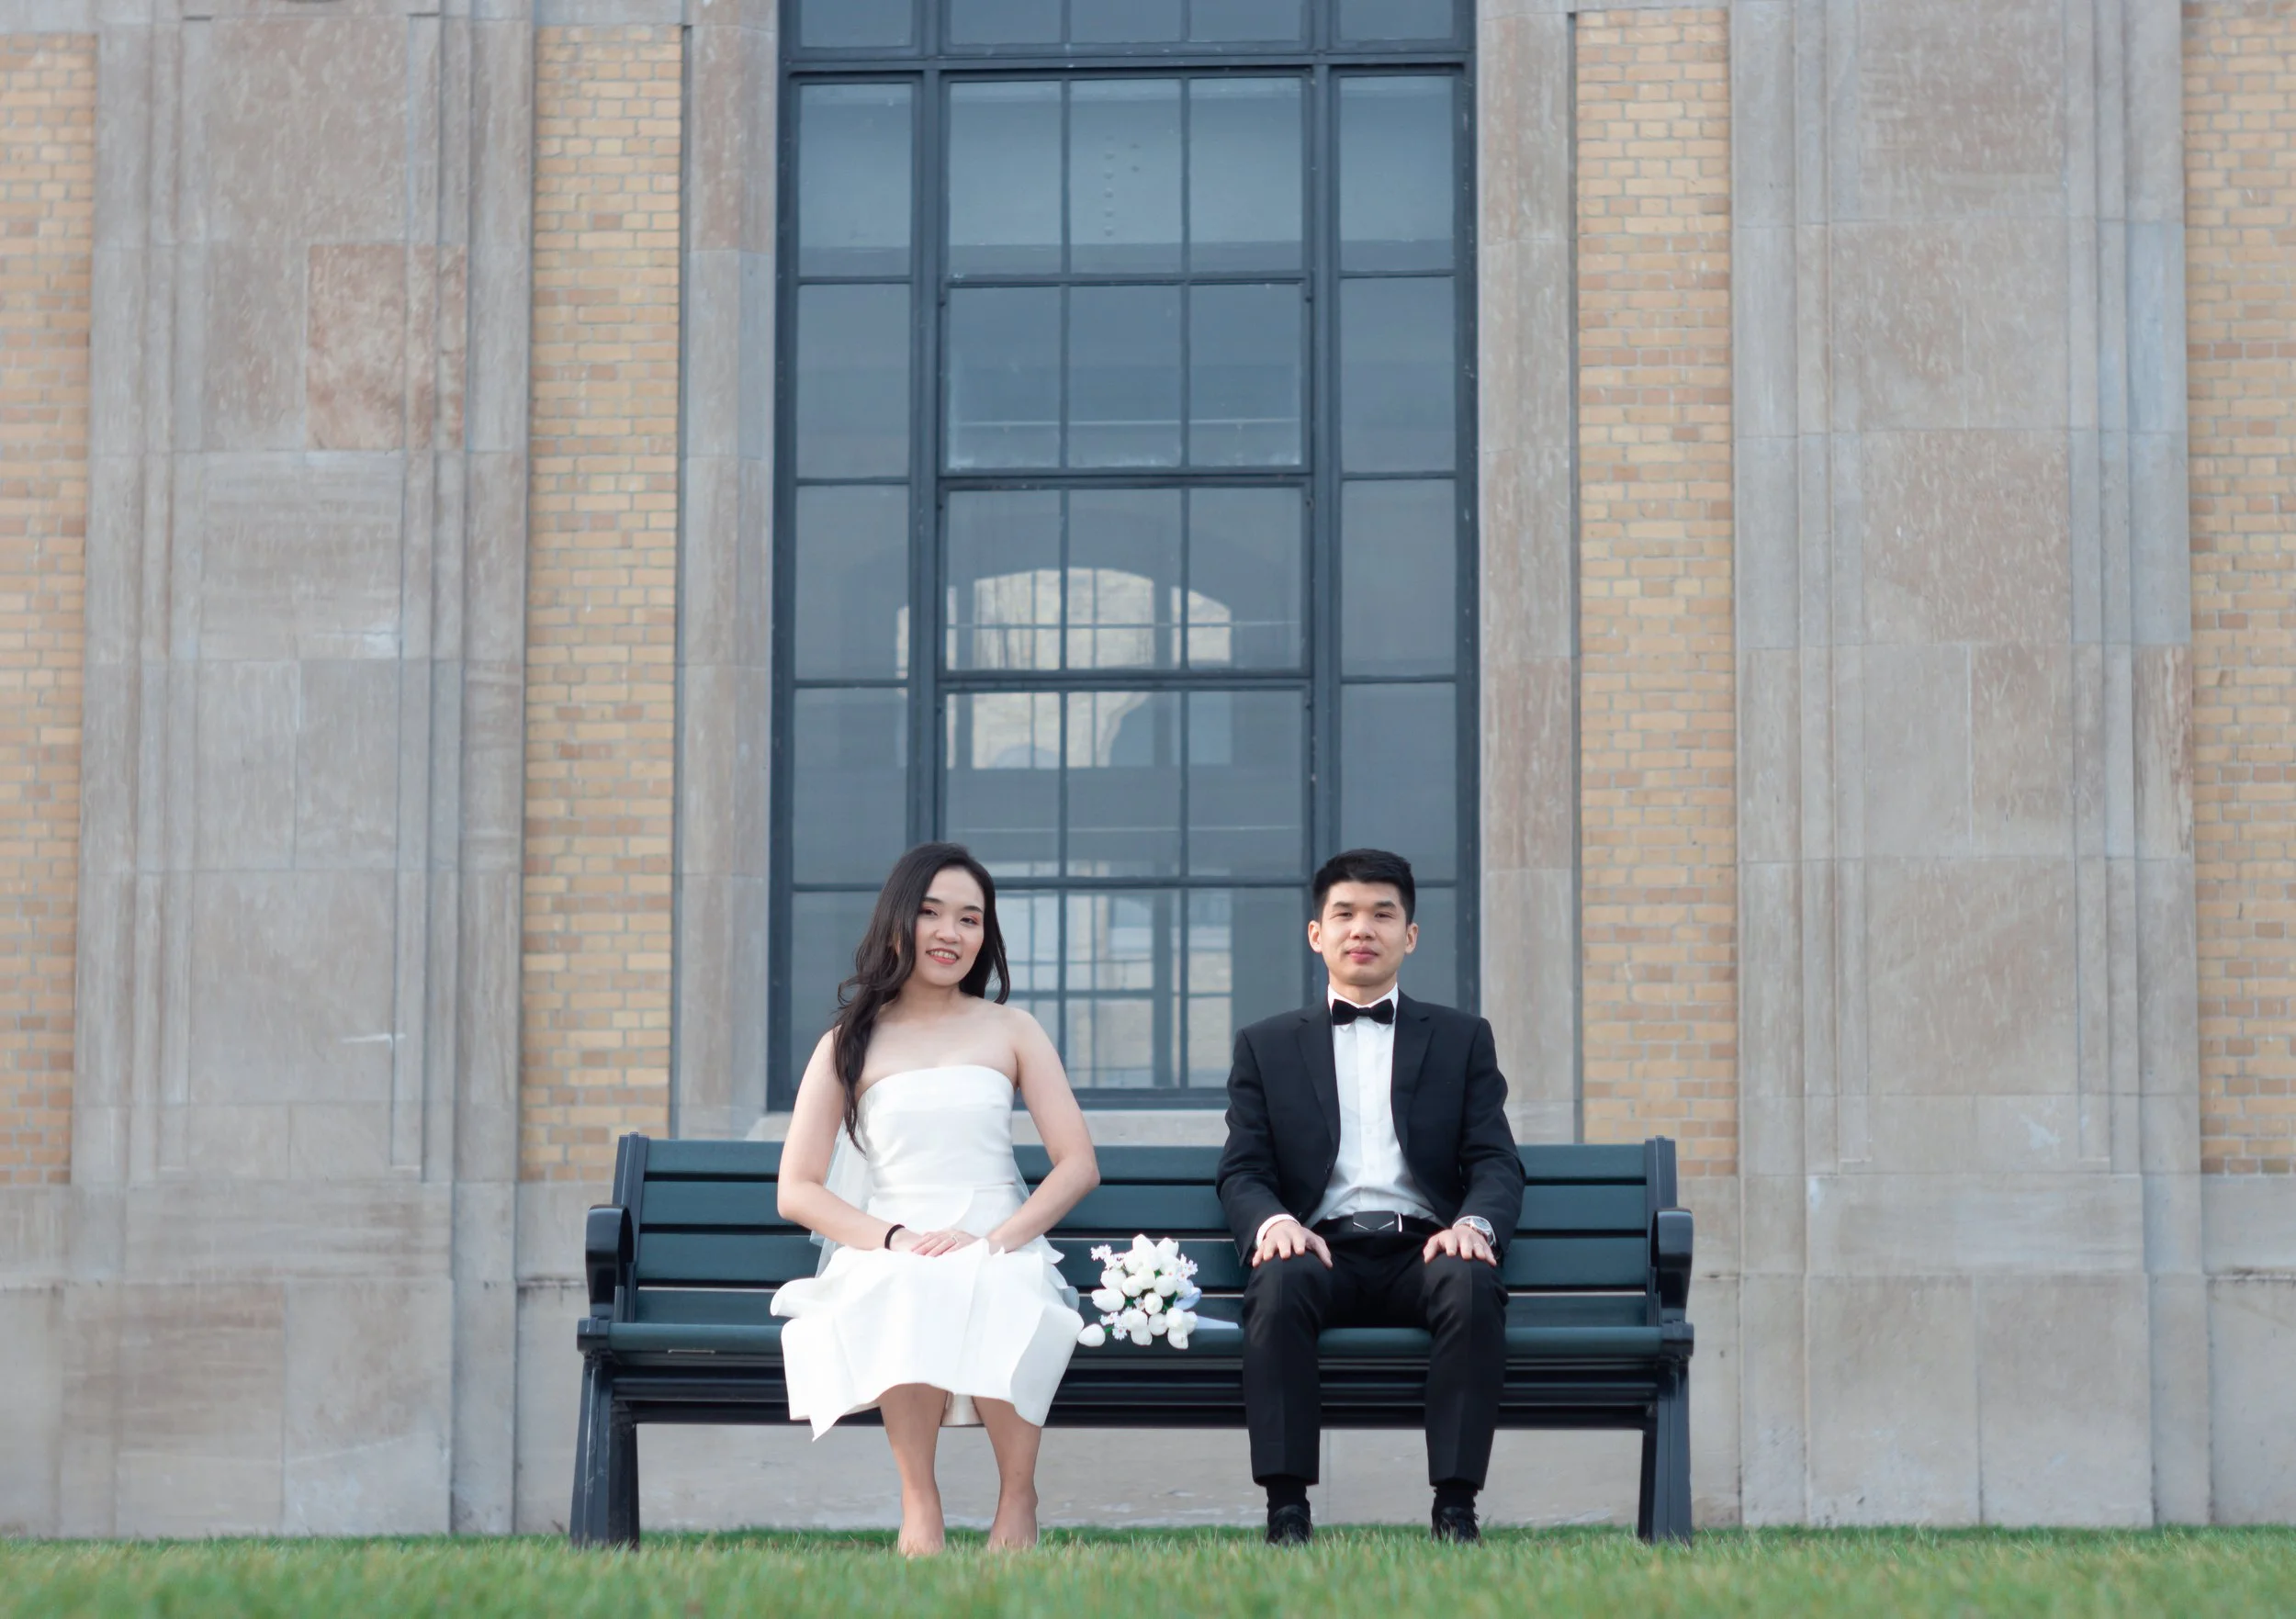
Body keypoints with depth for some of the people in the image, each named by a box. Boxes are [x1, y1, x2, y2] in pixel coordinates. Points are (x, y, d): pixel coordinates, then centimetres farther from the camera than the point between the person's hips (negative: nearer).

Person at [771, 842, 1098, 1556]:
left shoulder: (1010, 1032, 15)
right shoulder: (848, 1045, 13)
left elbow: (1079, 1165, 7)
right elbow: (797, 1191, 5)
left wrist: (996, 1239, -11)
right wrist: (896, 1238, -12)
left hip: (1000, 1259, 0)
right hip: (884, 1260, 0)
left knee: (980, 1293, -37)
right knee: (913, 1289, -38)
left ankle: (1018, 1500, -23)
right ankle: (919, 1507, -29)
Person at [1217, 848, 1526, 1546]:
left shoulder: (1462, 1039, 20)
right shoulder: (1266, 1046, 20)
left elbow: (1496, 1163, 10)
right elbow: (1242, 1172, 11)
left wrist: (1475, 1225, -14)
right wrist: (1273, 1222, -14)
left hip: (1424, 1250, 0)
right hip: (1322, 1250, 0)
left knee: (1473, 1286, -35)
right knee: (1280, 1283, -35)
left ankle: (1455, 1508, -33)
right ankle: (1287, 1510, -35)